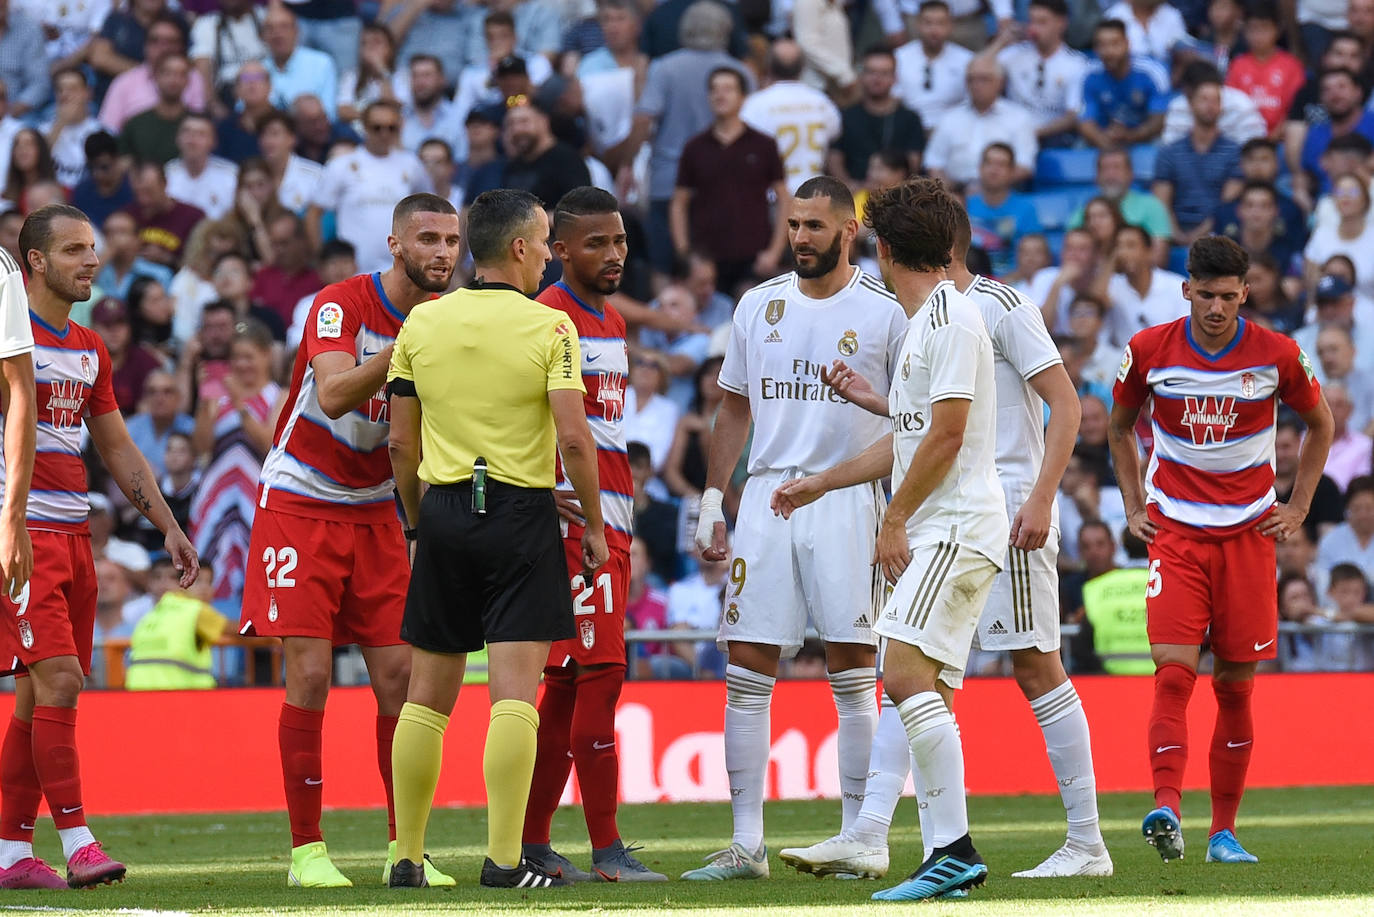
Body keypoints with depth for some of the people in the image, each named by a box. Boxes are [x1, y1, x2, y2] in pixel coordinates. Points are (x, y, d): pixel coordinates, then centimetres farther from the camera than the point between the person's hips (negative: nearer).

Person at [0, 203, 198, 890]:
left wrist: (169, 528, 17)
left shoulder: (90, 350, 17)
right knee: (58, 680, -15)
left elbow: (119, 452, 24)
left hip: (73, 534, 8)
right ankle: (77, 844, -15)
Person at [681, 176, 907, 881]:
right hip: (766, 497, 4)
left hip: (847, 499, -4)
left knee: (853, 676, -3)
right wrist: (712, 500, 11)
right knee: (747, 670, -1)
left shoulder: (884, 313, -1)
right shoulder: (759, 306, 10)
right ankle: (746, 844, 2)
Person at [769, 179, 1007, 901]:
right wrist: (820, 484, 36)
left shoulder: (951, 319, -11)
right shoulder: (924, 321, 20)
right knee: (925, 693, 6)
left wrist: (894, 519, -11)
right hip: (931, 533, 10)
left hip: (957, 528, -10)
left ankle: (954, 847, -24)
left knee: (906, 674, -21)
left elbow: (946, 435, -17)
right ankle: (949, 859, 5)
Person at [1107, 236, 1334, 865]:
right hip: (1175, 531, 0)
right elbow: (1120, 427, 16)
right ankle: (1167, 809, -27)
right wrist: (1134, 508, 9)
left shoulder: (1277, 355, -4)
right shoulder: (1149, 351, -3)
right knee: (1173, 671, -17)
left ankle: (1224, 831, 11)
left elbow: (1320, 424, 14)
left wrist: (1297, 508, 8)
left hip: (1249, 531, 1)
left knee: (1236, 686, 3)